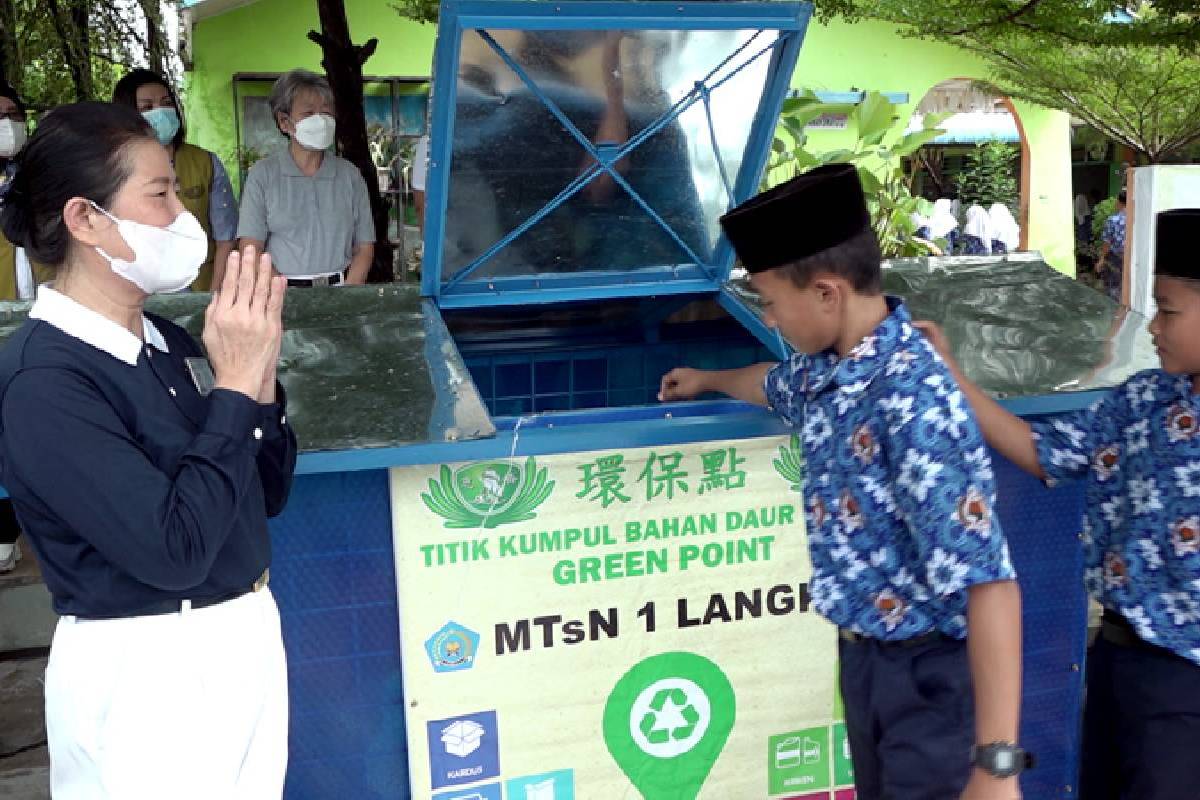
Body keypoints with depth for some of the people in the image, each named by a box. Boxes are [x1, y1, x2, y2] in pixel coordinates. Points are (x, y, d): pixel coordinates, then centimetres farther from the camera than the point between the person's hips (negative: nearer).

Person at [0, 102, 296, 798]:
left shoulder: (169, 342, 3)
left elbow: (267, 495, 8)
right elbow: (174, 549, -26)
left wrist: (260, 381, -8)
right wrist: (233, 387, -21)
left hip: (250, 634, 7)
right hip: (146, 673, -7)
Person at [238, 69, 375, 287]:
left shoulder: (349, 175, 11)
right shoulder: (262, 175, 5)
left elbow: (364, 248, 8)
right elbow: (250, 251, -1)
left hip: (342, 287, 1)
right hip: (284, 293, -1)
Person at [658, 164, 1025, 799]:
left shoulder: (912, 400, -29)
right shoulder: (826, 366, -1)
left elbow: (987, 582, -33)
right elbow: (777, 385, 26)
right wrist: (706, 380, 45)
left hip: (930, 672, -9)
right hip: (864, 652, 9)